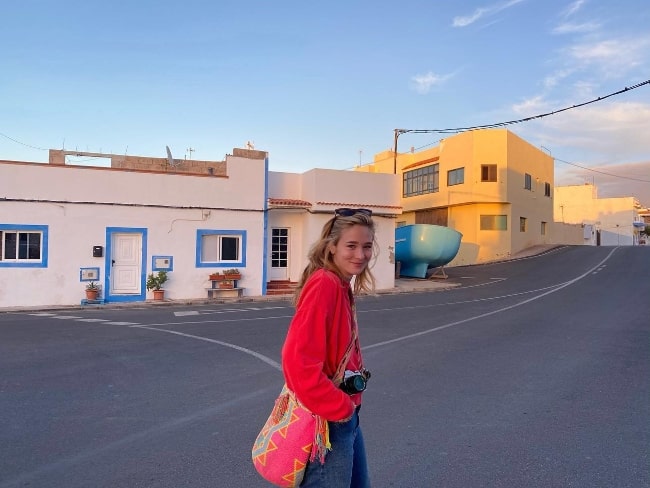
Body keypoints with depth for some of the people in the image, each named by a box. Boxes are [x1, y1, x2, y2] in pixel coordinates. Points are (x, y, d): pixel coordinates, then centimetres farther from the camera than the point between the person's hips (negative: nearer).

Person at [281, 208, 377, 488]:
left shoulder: (341, 286, 6)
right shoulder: (324, 284, -22)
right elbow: (298, 361, -29)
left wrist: (347, 404, 8)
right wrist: (338, 408, -19)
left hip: (345, 414, 9)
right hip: (327, 420, -9)